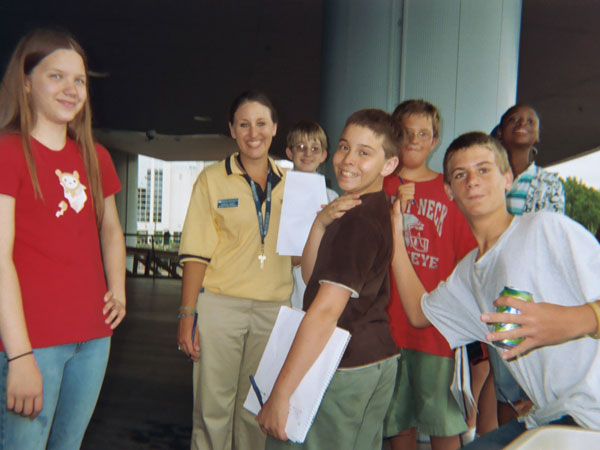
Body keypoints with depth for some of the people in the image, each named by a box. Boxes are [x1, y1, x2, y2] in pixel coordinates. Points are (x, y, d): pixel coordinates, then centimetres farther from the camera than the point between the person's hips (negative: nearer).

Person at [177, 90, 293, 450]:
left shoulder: (289, 182, 8)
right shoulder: (213, 179, 0)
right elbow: (196, 253, -4)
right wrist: (187, 314, -9)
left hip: (273, 308, 3)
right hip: (220, 303, -2)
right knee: (213, 407, 5)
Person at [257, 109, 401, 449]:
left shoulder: (359, 220, -20)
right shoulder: (374, 210, 12)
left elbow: (326, 311, -27)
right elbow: (311, 275, 8)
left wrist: (280, 393, -25)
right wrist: (322, 223, -8)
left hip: (344, 368, -10)